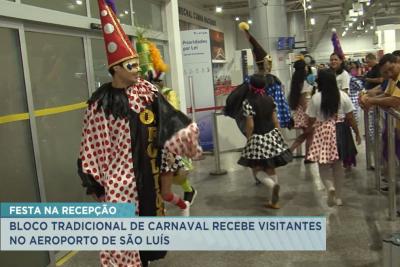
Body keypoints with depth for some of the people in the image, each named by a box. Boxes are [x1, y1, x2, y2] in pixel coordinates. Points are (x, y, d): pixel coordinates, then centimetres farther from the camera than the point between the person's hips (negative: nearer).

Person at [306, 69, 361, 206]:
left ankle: (330, 187, -19)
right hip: (339, 131, 3)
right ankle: (338, 197, 22)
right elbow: (350, 117, 0)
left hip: (322, 132, -2)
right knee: (337, 164, 15)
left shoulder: (316, 98, -10)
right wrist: (357, 133, 11)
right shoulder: (343, 95, -4)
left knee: (324, 164, 9)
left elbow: (311, 120, -5)